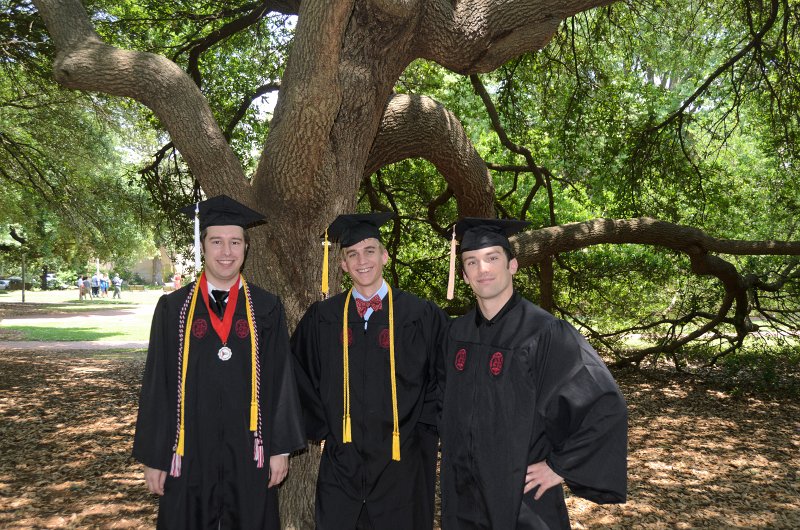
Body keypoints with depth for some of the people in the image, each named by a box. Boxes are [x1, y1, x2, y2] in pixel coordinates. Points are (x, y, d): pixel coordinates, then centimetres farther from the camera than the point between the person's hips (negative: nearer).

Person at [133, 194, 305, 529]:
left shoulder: (267, 309, 0)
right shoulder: (173, 308, 0)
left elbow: (281, 380, 1)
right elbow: (156, 385, 1)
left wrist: (280, 448, 0)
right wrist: (153, 457, 1)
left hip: (248, 454, 0)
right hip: (189, 453, 0)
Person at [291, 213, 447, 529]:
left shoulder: (422, 316, -3)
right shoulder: (321, 318, 3)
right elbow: (300, 377, 13)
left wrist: (423, 432, -2)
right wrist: (321, 428, 7)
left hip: (402, 465, -1)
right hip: (340, 464, 2)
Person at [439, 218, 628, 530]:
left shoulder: (545, 333, -17)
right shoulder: (457, 333, 1)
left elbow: (607, 409, -18)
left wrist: (560, 467, -15)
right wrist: (453, 455, 10)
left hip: (523, 497, -5)